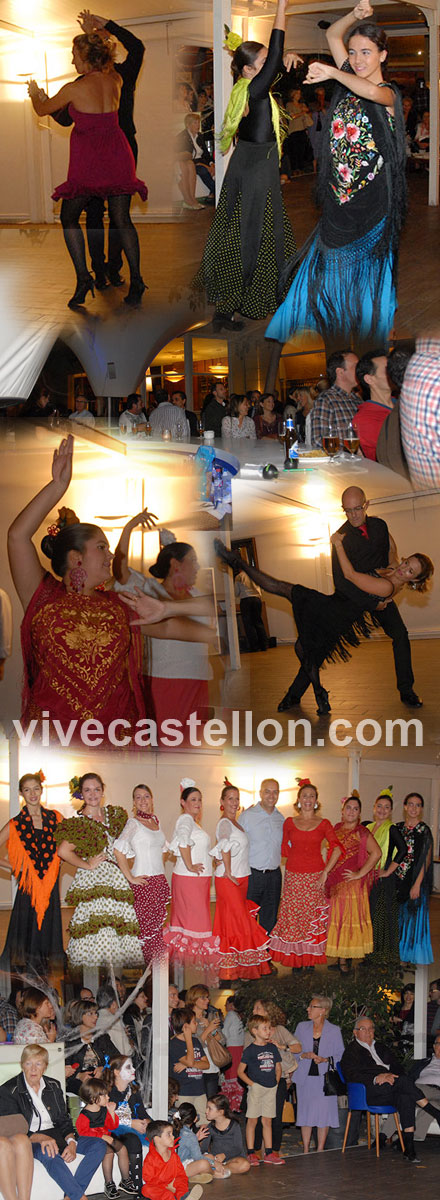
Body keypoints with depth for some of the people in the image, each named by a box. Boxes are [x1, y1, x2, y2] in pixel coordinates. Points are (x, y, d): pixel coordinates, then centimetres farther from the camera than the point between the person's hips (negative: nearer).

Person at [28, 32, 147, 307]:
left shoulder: (75, 89, -11)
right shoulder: (115, 81, 3)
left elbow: (42, 110, 6)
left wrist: (35, 94, 27)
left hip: (88, 158, -5)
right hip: (118, 155, 5)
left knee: (69, 217, 9)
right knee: (122, 219, 8)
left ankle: (83, 277, -5)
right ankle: (136, 280, -1)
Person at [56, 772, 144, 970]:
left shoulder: (112, 815, 14)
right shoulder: (79, 822, -4)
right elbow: (63, 851, -15)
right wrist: (87, 865, -8)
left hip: (117, 878, 6)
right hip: (92, 881, -6)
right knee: (96, 930, -13)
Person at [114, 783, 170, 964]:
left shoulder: (155, 821, 14)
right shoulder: (133, 823, -7)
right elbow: (118, 849, -18)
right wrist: (130, 878, -16)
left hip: (160, 880, 7)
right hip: (143, 882, -7)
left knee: (158, 925, 6)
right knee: (145, 927, -6)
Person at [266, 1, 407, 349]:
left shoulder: (389, 94, -10)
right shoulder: (349, 82, 7)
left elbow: (370, 91, -36)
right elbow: (333, 35, 13)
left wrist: (332, 72, -27)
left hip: (371, 205, -6)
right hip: (338, 201, 6)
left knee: (366, 276, 4)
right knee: (325, 270, 11)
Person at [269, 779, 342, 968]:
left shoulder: (324, 824, 4)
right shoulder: (289, 823, 8)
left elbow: (336, 849, -5)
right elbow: (284, 850, 12)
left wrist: (325, 872, -11)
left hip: (315, 876, -1)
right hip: (293, 875, 1)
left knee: (313, 917, -1)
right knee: (293, 916, -2)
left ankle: (310, 958, 9)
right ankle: (295, 958, 6)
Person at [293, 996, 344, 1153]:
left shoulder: (334, 1030, 2)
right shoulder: (302, 1027, 8)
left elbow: (340, 1055, 2)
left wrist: (325, 1059, -15)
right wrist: (304, 1055, -10)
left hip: (325, 1077, -2)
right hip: (305, 1076, 2)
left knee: (323, 1113, -3)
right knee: (306, 1113, 2)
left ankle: (320, 1150, 7)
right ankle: (306, 1151, 10)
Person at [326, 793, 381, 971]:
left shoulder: (361, 832, -7)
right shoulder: (336, 828, 11)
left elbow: (376, 853, -18)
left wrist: (360, 873, -15)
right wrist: (326, 874, 13)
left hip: (351, 883, -5)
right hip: (333, 881, 5)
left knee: (347, 918, -3)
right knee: (333, 918, 6)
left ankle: (343, 959, 2)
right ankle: (336, 957, 14)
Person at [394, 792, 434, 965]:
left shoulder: (424, 831, -6)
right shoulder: (397, 828, 8)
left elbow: (426, 860, -10)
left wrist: (417, 884, -16)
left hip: (415, 880, -5)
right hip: (397, 880, 5)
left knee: (412, 917, 0)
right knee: (397, 917, 8)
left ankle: (407, 959, 8)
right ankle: (398, 956, 18)